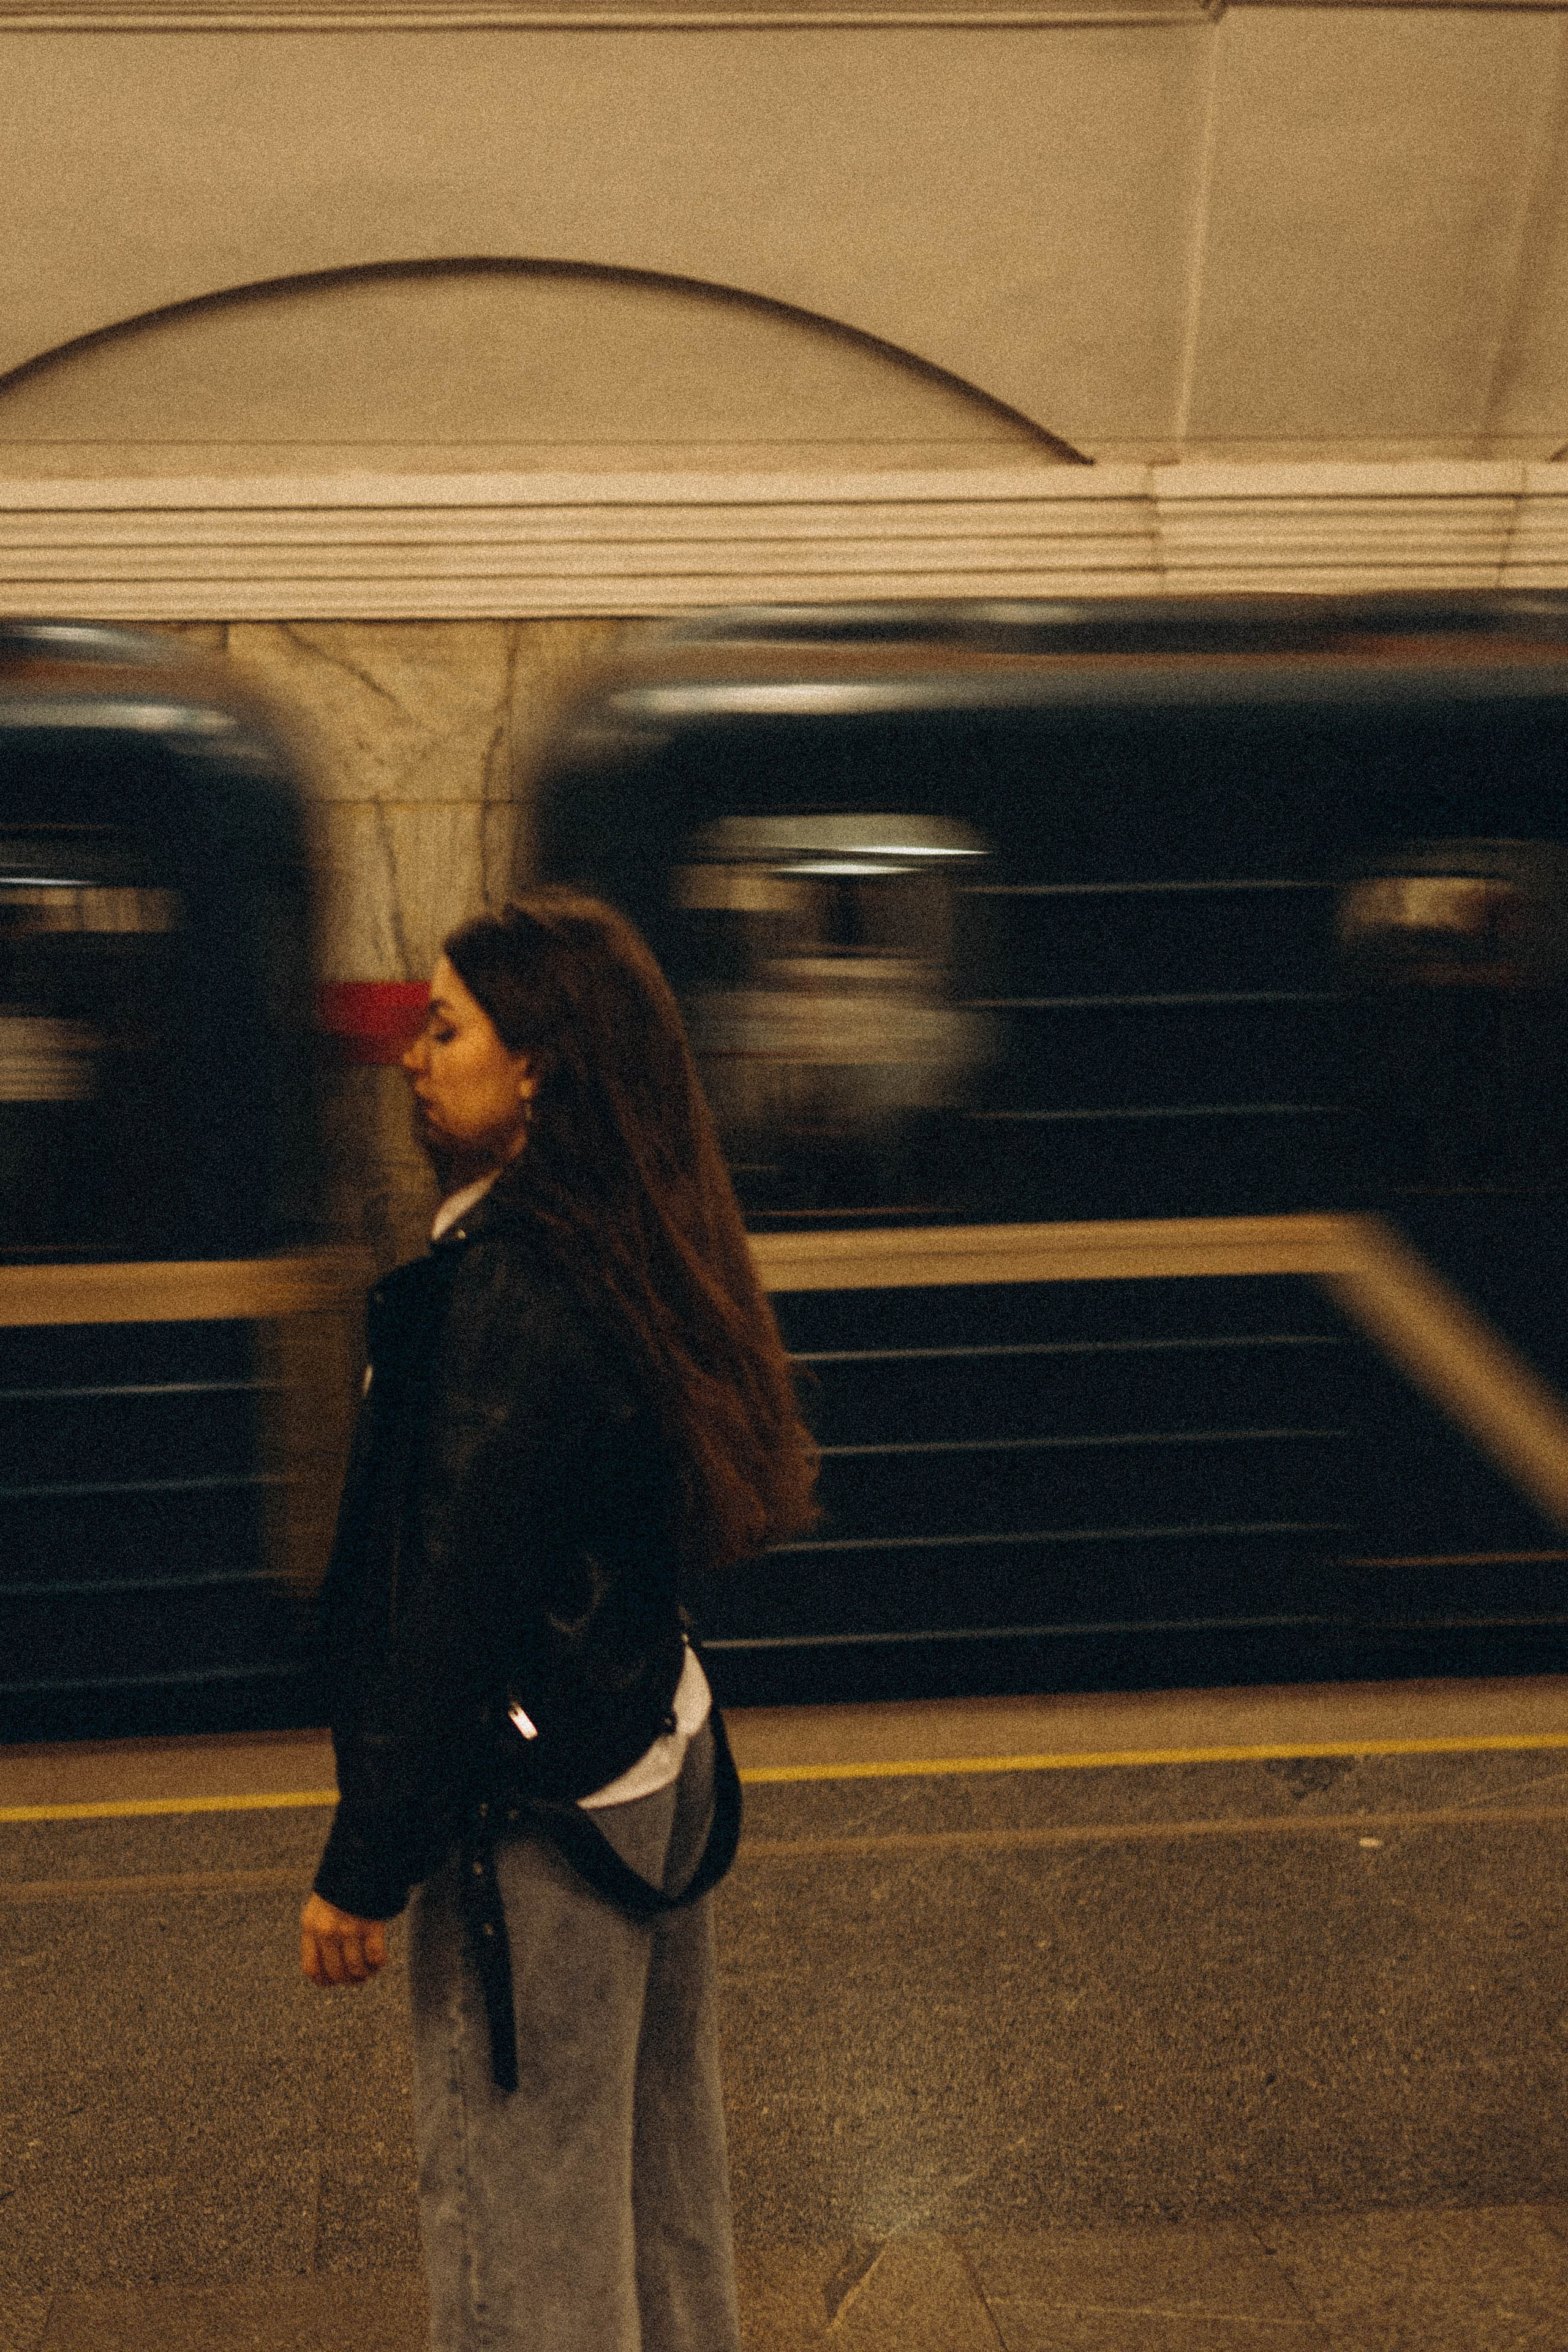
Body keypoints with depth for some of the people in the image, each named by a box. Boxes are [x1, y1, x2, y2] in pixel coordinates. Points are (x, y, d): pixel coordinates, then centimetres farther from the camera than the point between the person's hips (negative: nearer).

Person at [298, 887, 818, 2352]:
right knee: (657, 2160, 25)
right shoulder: (632, 1258, 2)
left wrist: (362, 1868, -15)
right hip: (657, 1752, 9)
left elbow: (453, 1613, -24)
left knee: (519, 2200, 9)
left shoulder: (500, 1298, -25)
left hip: (538, 1807, -9)